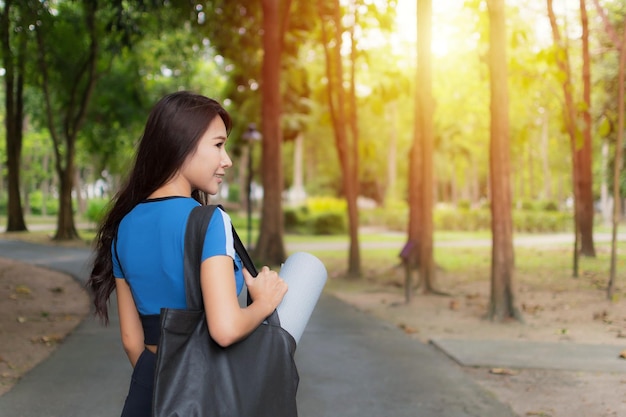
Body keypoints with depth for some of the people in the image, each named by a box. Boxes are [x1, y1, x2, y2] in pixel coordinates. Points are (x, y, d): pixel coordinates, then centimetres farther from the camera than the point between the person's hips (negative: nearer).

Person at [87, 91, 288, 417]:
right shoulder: (208, 221, -18)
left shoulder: (125, 226, 3)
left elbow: (131, 338, 9)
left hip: (147, 388, 6)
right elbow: (225, 328, -29)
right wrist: (265, 303, -11)